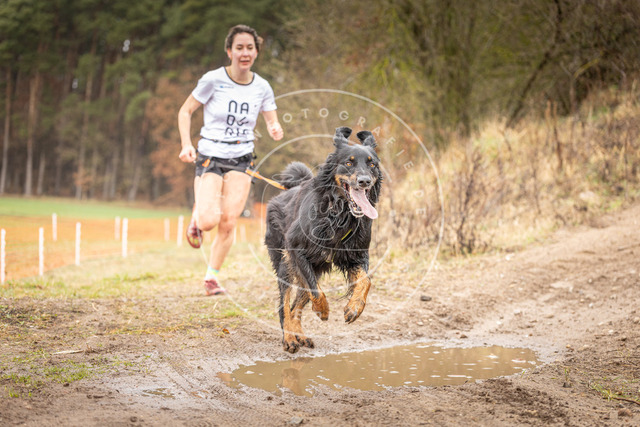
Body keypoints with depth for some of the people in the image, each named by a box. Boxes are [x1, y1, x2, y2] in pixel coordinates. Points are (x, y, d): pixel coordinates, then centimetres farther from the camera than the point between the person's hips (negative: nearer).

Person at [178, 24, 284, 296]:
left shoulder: (262, 88, 0)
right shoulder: (213, 80, -9)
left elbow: (273, 125, 6)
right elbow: (185, 112, 0)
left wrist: (276, 130, -19)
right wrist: (186, 144, -14)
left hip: (241, 160, 3)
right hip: (209, 158, -3)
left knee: (228, 222, -7)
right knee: (209, 220, -19)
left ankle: (212, 277, 11)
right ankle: (197, 219, 20)